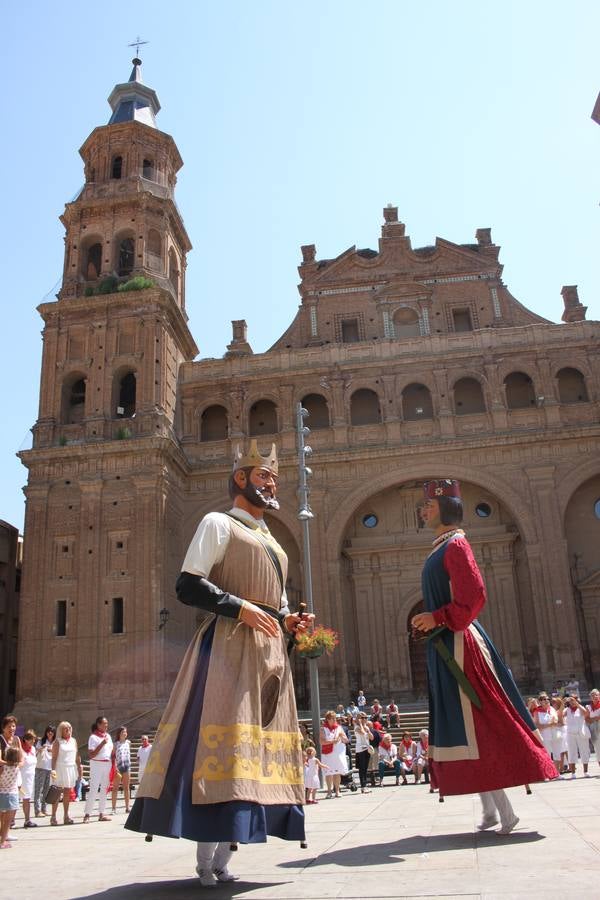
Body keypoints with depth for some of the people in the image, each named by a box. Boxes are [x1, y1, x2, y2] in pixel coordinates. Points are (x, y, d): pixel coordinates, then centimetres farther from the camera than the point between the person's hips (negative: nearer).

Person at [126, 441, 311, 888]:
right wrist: (241, 607, -17)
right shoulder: (219, 522, 2)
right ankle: (206, 861, -3)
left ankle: (223, 859, 10)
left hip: (270, 650, 8)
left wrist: (289, 622, 9)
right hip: (229, 646, -8)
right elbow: (188, 586, -8)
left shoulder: (270, 540, 25)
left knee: (259, 746, 3)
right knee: (221, 742, -12)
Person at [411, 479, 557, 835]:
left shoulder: (455, 544, -11)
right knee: (466, 728, 12)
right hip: (446, 647, 10)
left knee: (478, 725, -6)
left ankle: (505, 811, 2)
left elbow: (474, 596, -21)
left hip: (458, 644, -10)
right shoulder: (442, 547, 17)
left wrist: (438, 618, -20)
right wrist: (431, 620, 13)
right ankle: (491, 810, 19)